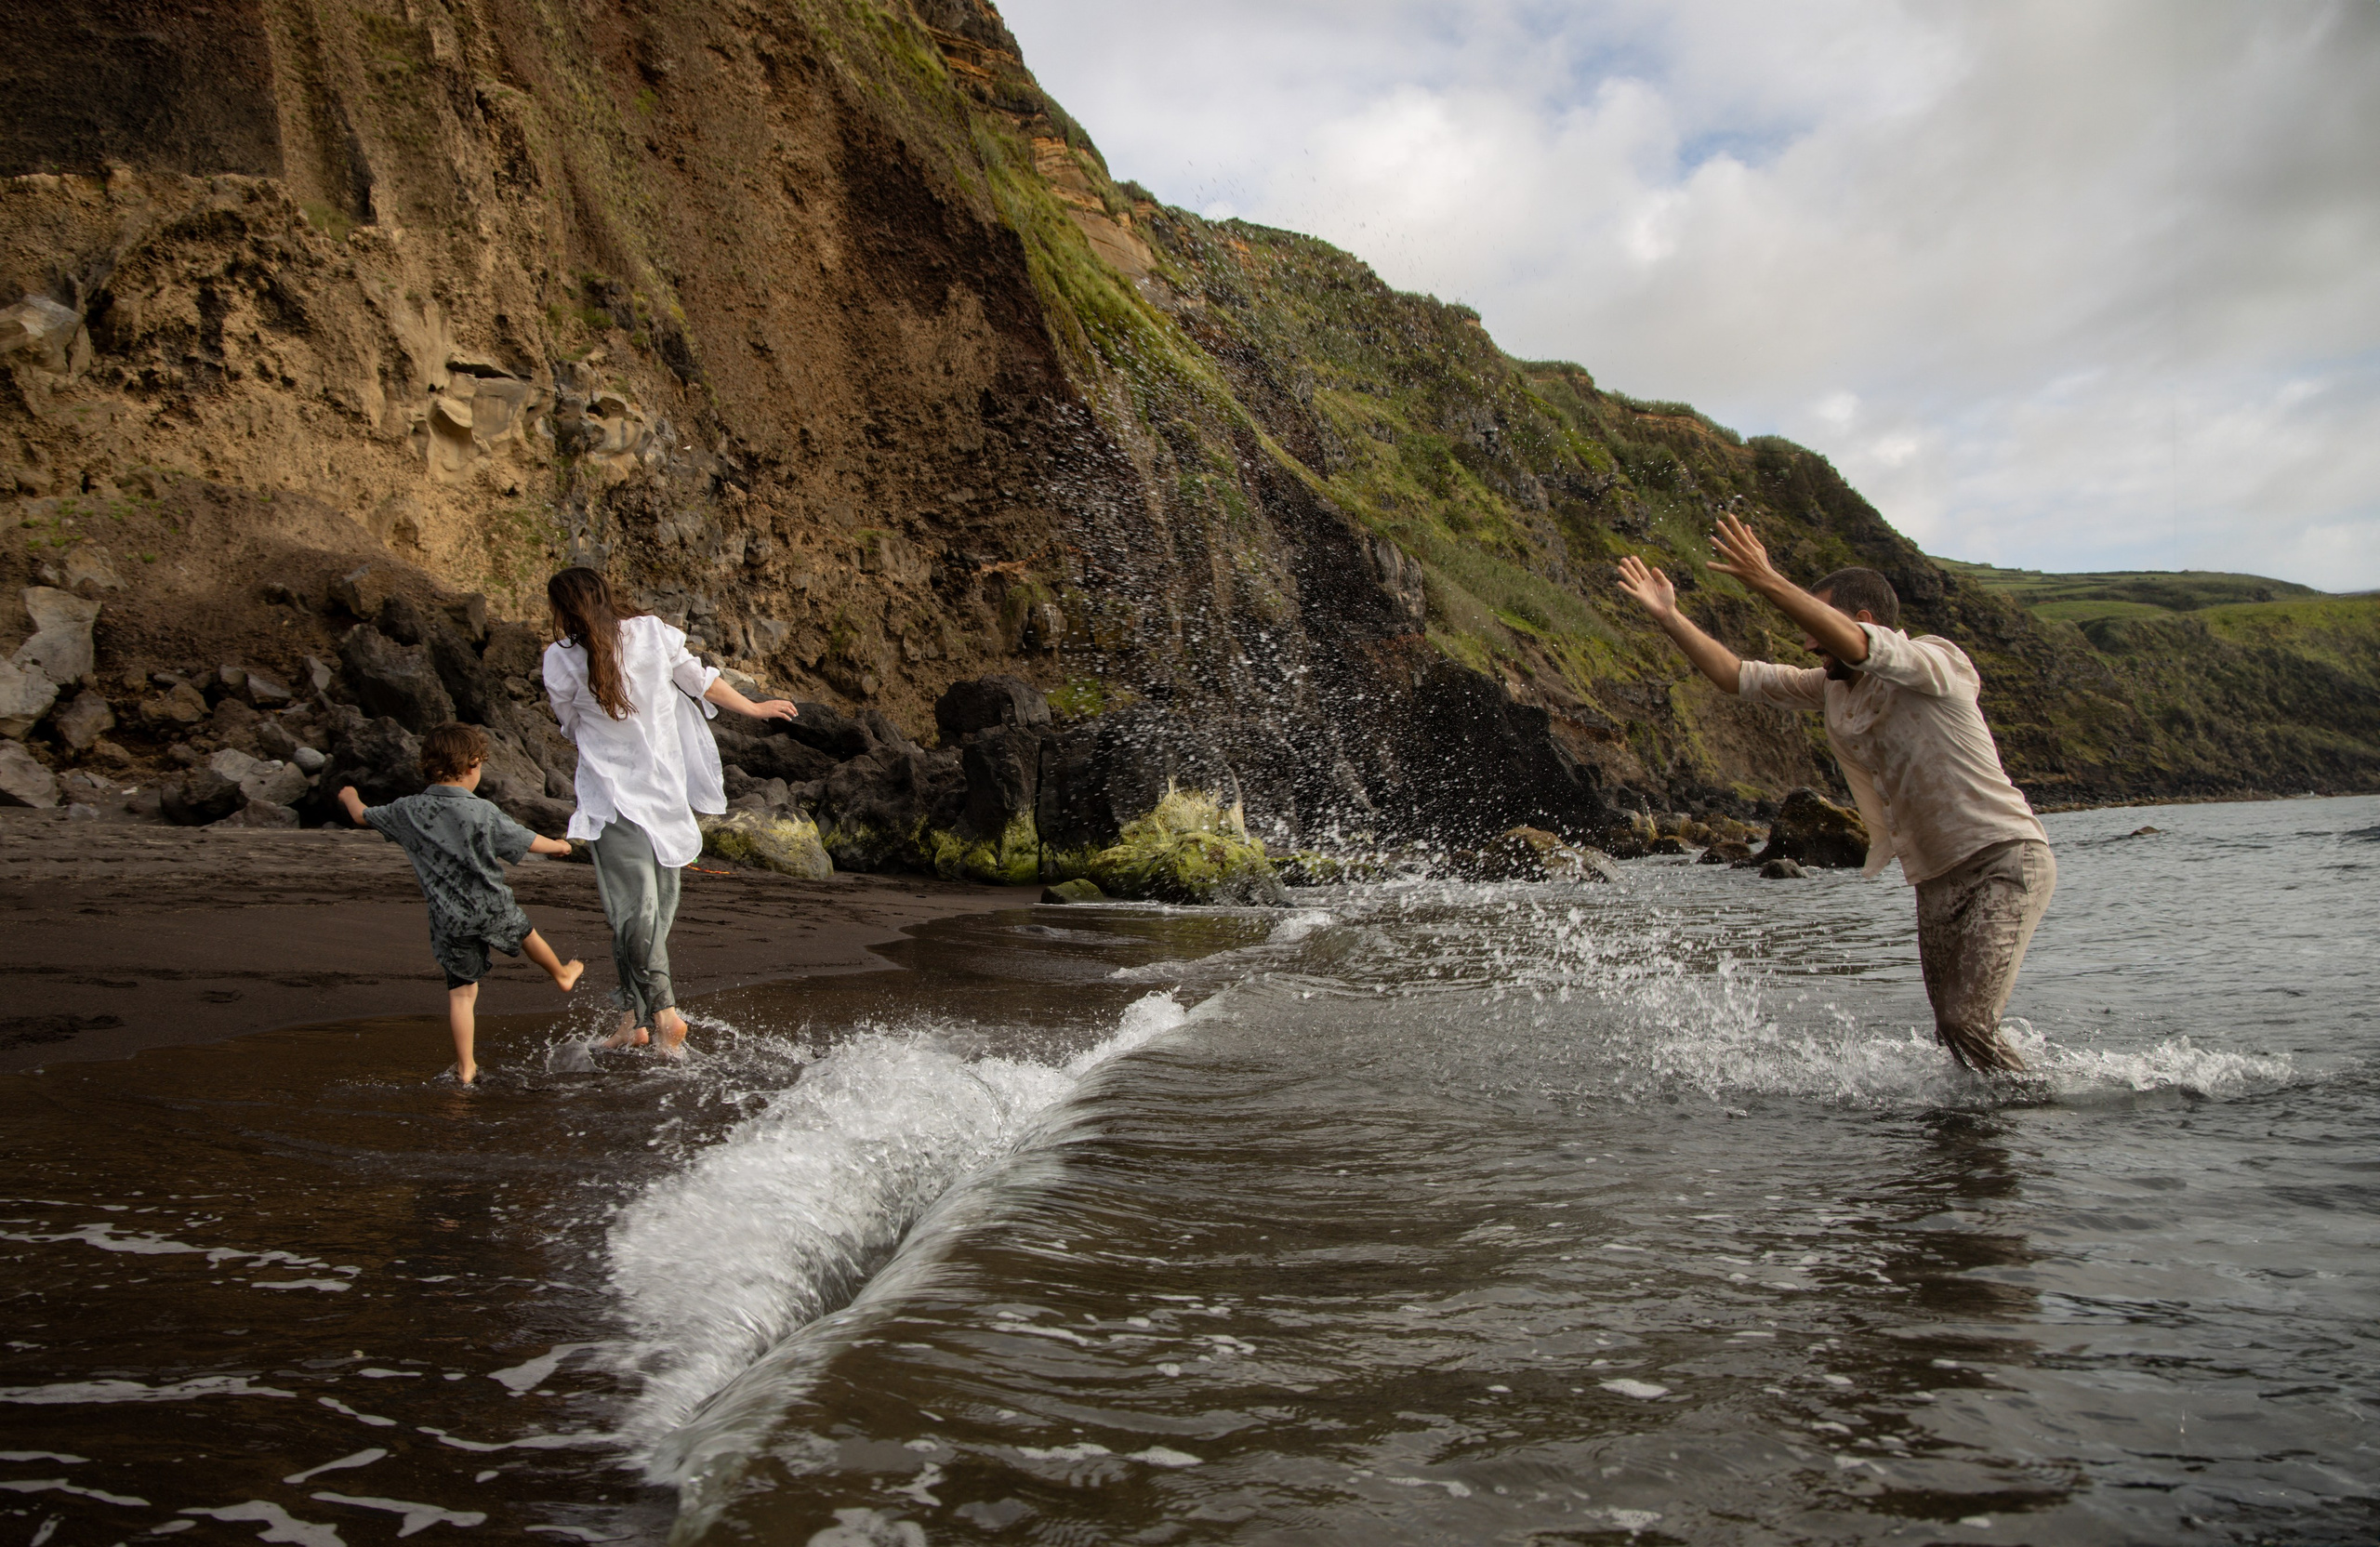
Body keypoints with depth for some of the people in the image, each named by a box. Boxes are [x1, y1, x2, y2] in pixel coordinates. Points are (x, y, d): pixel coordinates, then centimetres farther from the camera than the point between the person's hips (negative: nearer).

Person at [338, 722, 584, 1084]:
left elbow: (362, 816, 13)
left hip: (449, 920, 2)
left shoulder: (408, 811, -4)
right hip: (493, 907, -2)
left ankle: (465, 1067, 9)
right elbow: (527, 842, -6)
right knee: (525, 931, 29)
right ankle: (562, 974, 54)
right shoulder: (483, 812, -14)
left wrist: (349, 796, 36)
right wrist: (558, 845, 15)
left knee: (461, 990, 6)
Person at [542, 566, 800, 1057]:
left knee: (632, 905, -3)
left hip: (611, 792, -4)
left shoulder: (562, 659, -8)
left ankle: (662, 1009, -15)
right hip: (667, 791, 4)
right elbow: (700, 680, 10)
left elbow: (571, 725, 6)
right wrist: (754, 708, 25)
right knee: (658, 904, 11)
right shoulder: (652, 631, -1)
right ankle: (633, 1013, 19)